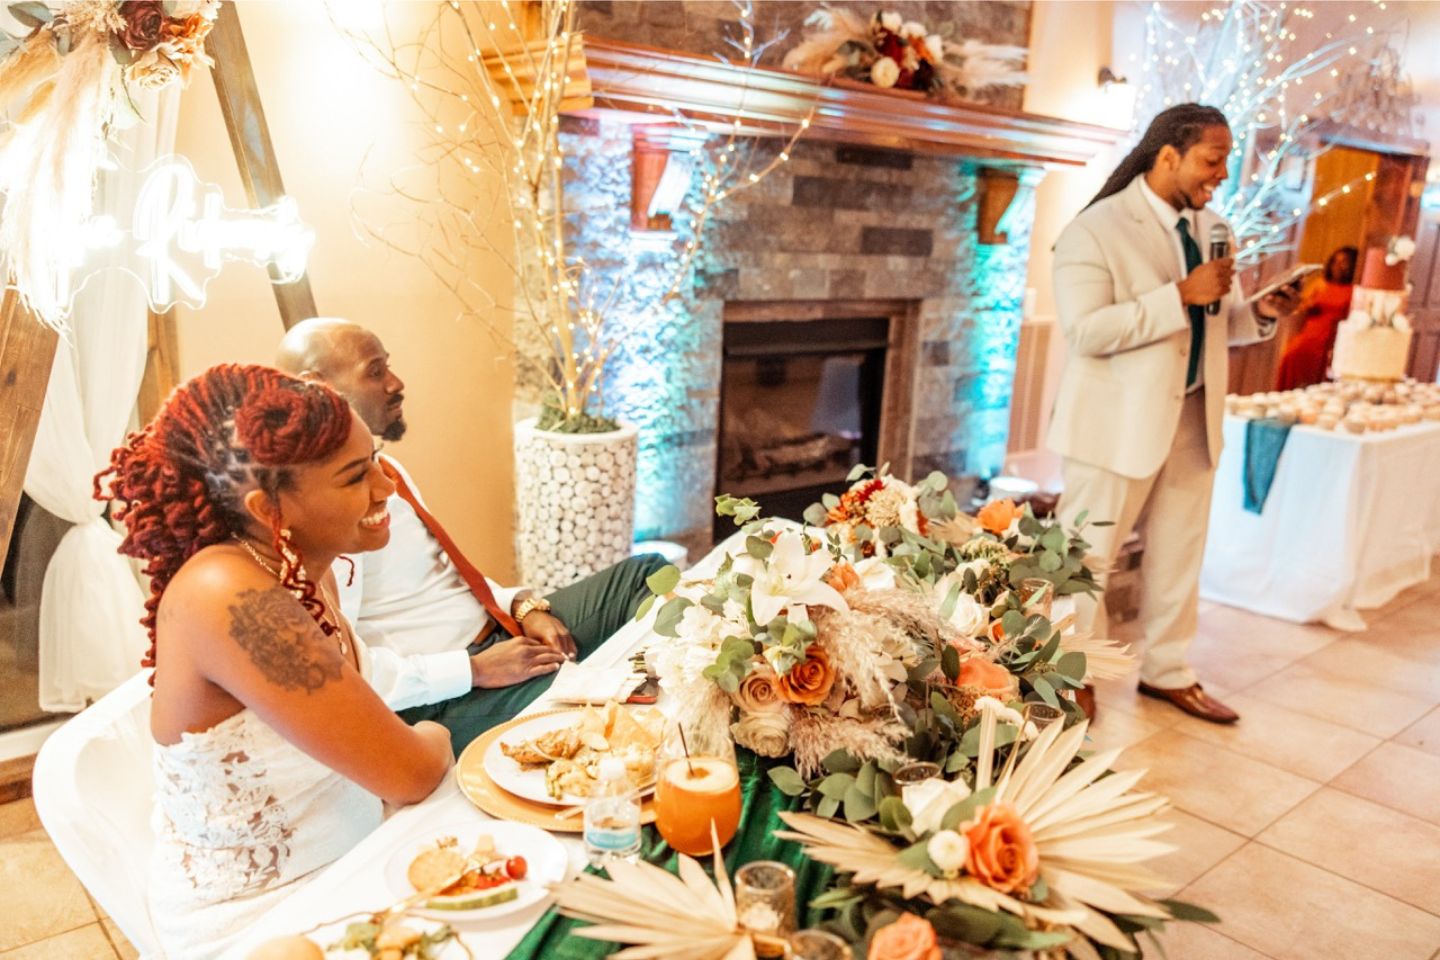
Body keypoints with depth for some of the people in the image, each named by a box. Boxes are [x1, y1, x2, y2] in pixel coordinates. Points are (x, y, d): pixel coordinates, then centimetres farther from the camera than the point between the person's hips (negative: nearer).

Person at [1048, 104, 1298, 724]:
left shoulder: (1211, 230, 10)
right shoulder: (1096, 230, -14)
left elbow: (1218, 325, 17)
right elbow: (1086, 330, -24)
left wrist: (1260, 313, -4)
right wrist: (1182, 295, -26)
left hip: (1193, 418, 8)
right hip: (1120, 423, -7)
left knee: (1180, 555, 17)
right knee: (1088, 556, 4)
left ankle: (1168, 672, 33)